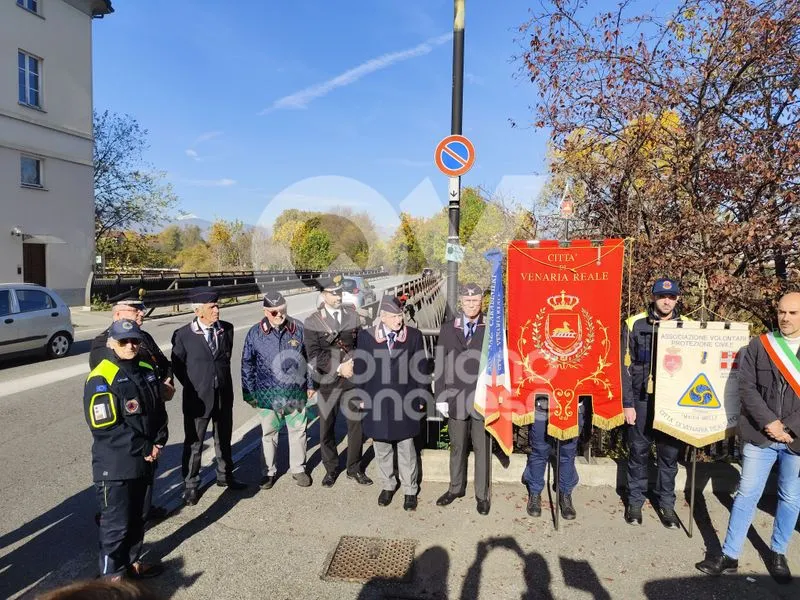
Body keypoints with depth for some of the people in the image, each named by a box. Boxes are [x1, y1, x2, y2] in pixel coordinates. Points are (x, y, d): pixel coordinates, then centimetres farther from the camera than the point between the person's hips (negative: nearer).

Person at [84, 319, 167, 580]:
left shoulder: (146, 371, 5)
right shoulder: (100, 379, -16)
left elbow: (159, 410, 10)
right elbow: (105, 427, -20)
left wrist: (158, 443, -5)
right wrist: (144, 449, -17)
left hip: (143, 461, 7)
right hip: (115, 466, -7)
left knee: (138, 517, 20)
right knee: (116, 523, 5)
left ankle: (132, 561, 38)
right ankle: (113, 575, 23)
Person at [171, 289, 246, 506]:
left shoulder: (227, 329, -3)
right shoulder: (183, 335, -12)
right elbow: (177, 365, 1)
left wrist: (221, 380, 12)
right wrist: (194, 386, 3)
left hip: (224, 395, 4)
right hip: (197, 397, -3)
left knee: (224, 439, 19)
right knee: (193, 443, 9)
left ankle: (225, 476, 38)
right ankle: (191, 485, 27)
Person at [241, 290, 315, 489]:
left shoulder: (298, 328, -5)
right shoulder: (255, 333, -7)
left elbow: (309, 358, 5)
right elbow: (247, 364, 0)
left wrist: (310, 384, 7)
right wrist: (249, 393, 1)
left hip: (296, 393, 1)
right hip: (268, 394, -1)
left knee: (298, 431, 13)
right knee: (268, 433, 13)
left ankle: (298, 468, 31)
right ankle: (268, 472, 31)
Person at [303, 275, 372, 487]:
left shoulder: (352, 315, 4)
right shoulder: (312, 322, -6)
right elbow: (314, 355, -11)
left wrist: (353, 364, -7)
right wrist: (339, 368, -16)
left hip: (352, 378, 2)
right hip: (327, 382, -2)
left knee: (356, 424, 7)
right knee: (327, 427, 10)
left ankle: (354, 468, 27)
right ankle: (331, 469, 31)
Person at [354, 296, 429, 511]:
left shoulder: (414, 336, -4)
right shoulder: (366, 336, -3)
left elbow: (421, 369, 0)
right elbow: (359, 368, 3)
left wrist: (420, 398, 0)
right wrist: (362, 396, 2)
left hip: (405, 402, -1)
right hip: (377, 403, 1)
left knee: (406, 449, 10)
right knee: (382, 449, 15)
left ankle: (410, 490, 26)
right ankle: (387, 486, 34)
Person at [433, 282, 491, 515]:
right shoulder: (448, 328, 3)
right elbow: (440, 364, 3)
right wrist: (440, 397, 0)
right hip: (455, 397, 2)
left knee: (481, 448, 9)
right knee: (457, 446, 15)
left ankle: (482, 494, 25)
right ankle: (456, 488, 33)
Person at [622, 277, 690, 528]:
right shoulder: (635, 324, -5)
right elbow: (626, 366, -4)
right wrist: (627, 403, -7)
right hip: (642, 399, -2)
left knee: (670, 453, 11)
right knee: (638, 451, 9)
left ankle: (666, 504, 27)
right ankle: (635, 501, 25)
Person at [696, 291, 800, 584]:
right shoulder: (758, 345, 0)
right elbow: (746, 388, -3)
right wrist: (769, 423, -12)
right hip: (760, 435, 0)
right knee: (747, 495, 4)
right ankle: (729, 556, 12)